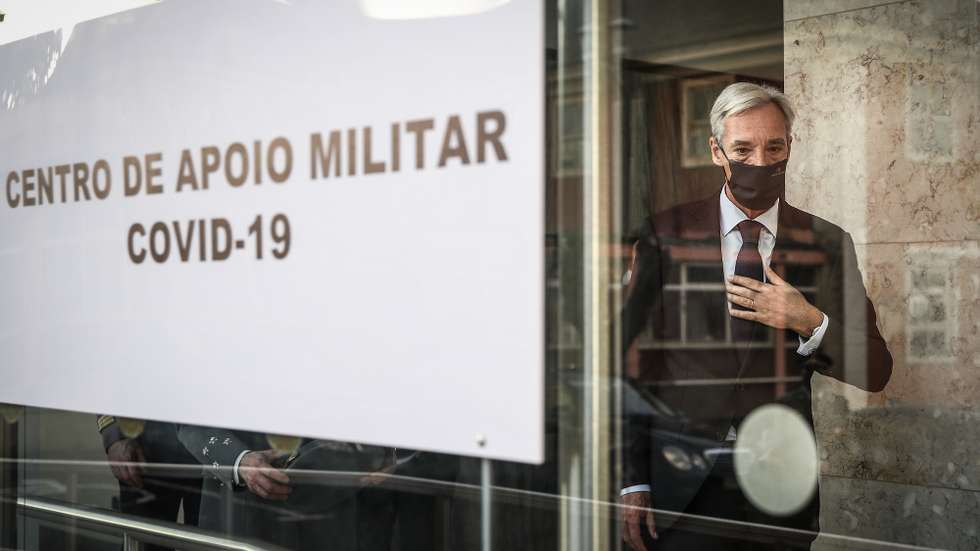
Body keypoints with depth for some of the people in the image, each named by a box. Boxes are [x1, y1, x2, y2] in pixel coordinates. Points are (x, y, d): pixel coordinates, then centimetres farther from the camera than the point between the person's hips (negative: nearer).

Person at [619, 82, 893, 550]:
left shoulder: (827, 243, 3)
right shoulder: (666, 235, 0)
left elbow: (876, 372, 3)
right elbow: (631, 360, 0)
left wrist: (810, 324, -16)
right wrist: (631, 481, -5)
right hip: (683, 487, -1)